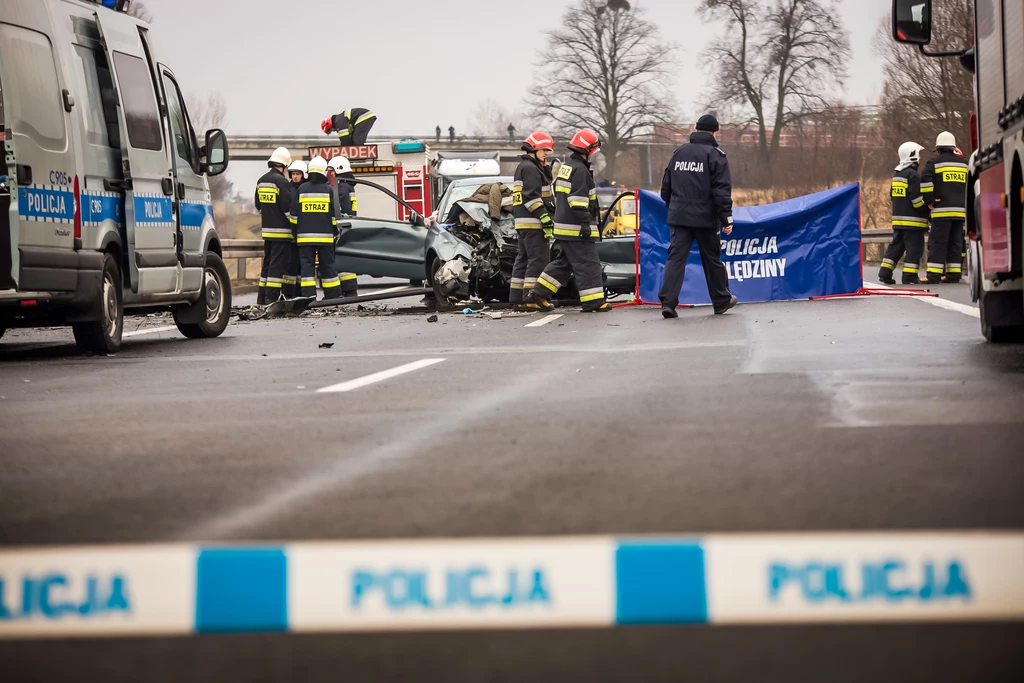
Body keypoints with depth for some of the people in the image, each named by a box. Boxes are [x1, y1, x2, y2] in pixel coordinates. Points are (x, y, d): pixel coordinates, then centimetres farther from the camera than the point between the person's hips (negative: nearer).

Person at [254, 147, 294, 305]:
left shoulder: (261, 181, 11)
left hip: (266, 230, 8)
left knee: (267, 263, 14)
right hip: (281, 230, -8)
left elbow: (258, 206, 20)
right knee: (277, 264, -7)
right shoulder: (281, 181, -15)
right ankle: (271, 298, -10)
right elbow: (288, 207, -16)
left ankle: (262, 298, 15)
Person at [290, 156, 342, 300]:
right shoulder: (328, 190, 0)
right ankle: (333, 295, 9)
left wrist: (295, 233, 13)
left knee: (307, 266, 0)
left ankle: (308, 295, -8)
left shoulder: (301, 190, 3)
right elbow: (334, 214, 2)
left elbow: (294, 214, 5)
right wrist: (335, 231, 12)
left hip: (304, 236, 0)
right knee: (327, 265, 6)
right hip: (325, 236, 0)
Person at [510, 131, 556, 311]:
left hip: (523, 222, 11)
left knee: (524, 259, 13)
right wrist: (545, 218, -23)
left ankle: (517, 299, 15)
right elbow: (532, 196, -19)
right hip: (532, 222, -11)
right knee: (539, 259, -11)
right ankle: (531, 299, -14)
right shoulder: (530, 168, -10)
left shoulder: (523, 167, 23)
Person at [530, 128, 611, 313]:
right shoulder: (580, 170, -14)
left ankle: (541, 292, 14)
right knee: (587, 264, -6)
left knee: (564, 262, 17)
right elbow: (578, 200, -22)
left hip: (563, 226, 10)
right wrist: (585, 223, -23)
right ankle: (592, 301, -6)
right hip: (576, 229, -10)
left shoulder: (565, 168, 19)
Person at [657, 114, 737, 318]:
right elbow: (722, 189, -13)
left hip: (679, 215, 3)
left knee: (676, 257, -2)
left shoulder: (679, 153, 11)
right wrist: (727, 217, -10)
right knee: (712, 258, 10)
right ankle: (721, 301, 23)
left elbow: (666, 187, 17)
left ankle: (668, 301, -16)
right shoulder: (715, 155, -6)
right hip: (705, 217, -3)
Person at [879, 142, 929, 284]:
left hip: (898, 218, 9)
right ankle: (909, 276, -7)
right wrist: (928, 209, -7)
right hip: (913, 220, -9)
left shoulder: (897, 175, 15)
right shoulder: (913, 175, -14)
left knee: (896, 246, 13)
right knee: (914, 248, -5)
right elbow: (916, 198, -19)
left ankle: (885, 273, 9)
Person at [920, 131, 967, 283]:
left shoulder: (934, 162, -1)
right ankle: (954, 274, 6)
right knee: (956, 242, 8)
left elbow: (925, 181, -14)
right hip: (960, 210, 5)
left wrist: (930, 200, -6)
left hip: (942, 209, -5)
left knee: (937, 242, -5)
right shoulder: (963, 163, 16)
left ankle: (934, 275, -11)